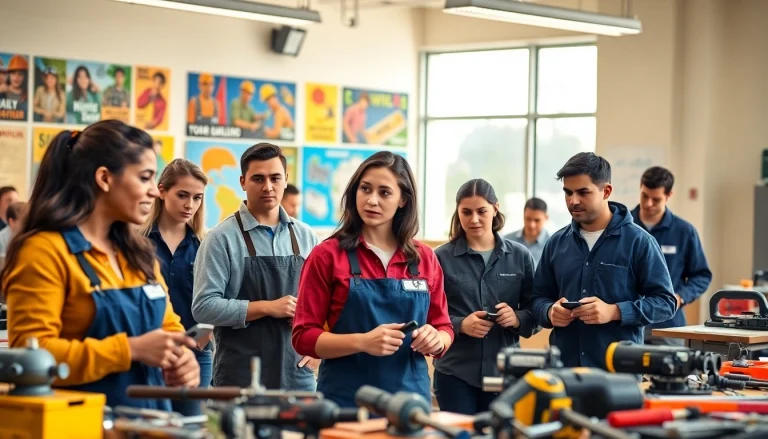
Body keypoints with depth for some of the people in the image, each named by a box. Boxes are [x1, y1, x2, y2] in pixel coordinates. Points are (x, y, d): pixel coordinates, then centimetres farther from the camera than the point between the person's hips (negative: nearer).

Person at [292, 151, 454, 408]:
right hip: (346, 401, -3)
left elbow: (444, 328, 12)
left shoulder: (425, 259, 6)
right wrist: (363, 342, -21)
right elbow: (304, 337, -6)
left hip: (410, 397, 3)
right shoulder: (328, 256, -3)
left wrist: (436, 340, -11)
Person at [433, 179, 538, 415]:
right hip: (455, 372, -2)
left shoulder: (520, 256, 6)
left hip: (504, 371, 2)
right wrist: (460, 325, -19)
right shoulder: (442, 257, -1)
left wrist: (518, 319, -14)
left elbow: (535, 311, 7)